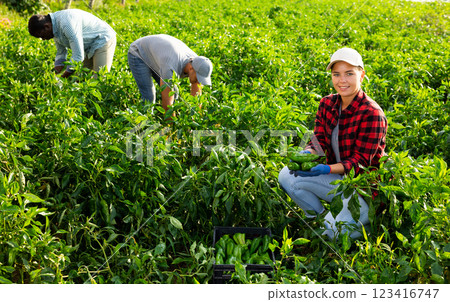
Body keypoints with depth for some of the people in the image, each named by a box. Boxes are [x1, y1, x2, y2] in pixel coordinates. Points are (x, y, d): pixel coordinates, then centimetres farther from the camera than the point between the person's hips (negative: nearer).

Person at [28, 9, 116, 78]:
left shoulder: (67, 24, -33)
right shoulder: (55, 26, -3)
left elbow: (78, 56, -33)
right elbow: (61, 53, 9)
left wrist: (63, 78, -25)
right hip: (89, 47, 9)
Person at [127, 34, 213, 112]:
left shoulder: (196, 62, -22)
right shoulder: (171, 70, -44)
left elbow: (196, 96, -14)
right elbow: (167, 103, -37)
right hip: (138, 54, -7)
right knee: (149, 97, -17)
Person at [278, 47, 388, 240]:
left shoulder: (372, 114, -19)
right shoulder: (327, 104, 1)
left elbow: (360, 162, -20)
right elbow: (319, 142, 0)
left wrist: (325, 169, -35)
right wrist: (306, 154, -25)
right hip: (338, 179, 6)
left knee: (332, 231, -25)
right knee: (286, 175, -11)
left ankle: (367, 217, 6)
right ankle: (322, 219, 4)